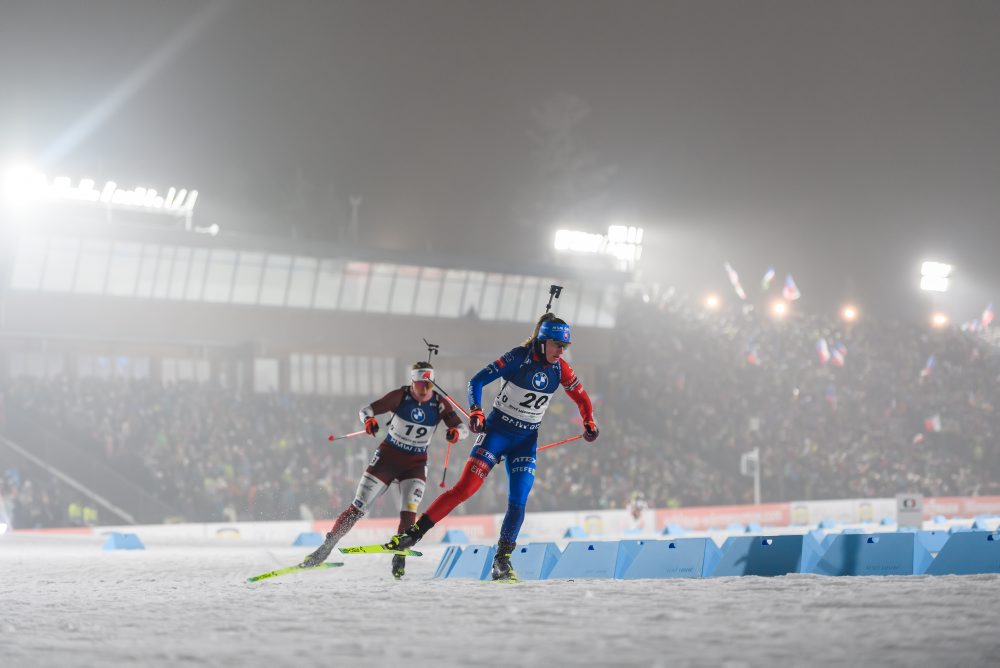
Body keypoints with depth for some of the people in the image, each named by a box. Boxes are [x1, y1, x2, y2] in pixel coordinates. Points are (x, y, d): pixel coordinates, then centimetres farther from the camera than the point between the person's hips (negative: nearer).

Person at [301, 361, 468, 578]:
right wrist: (368, 420, -38)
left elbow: (463, 428, -13)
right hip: (388, 456, -1)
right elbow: (366, 410, -14)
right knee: (358, 507, -2)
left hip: (416, 464, 1)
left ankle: (399, 559, -7)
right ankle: (327, 547, 10)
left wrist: (456, 432, -37)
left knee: (408, 512, -19)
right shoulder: (400, 396, -14)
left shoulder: (439, 404, -10)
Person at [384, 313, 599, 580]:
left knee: (518, 502, -7)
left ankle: (502, 560, 7)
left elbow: (582, 398, 13)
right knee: (464, 488, -12)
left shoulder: (560, 369, -2)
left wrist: (589, 423, -3)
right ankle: (414, 533, -5)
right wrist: (475, 413, -28)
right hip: (497, 431, -4)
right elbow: (476, 382, -14)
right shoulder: (518, 358, -15)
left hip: (526, 440, 4)